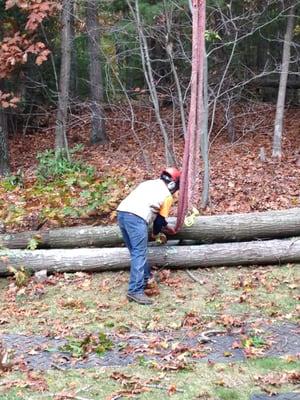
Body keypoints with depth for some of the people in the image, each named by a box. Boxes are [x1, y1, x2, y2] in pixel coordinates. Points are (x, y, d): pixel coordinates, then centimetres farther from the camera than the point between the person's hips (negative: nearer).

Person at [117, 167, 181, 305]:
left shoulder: (148, 183, 29)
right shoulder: (167, 196, 11)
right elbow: (160, 219, 16)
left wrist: (165, 226, 42)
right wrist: (155, 233, 36)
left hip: (121, 212, 8)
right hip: (136, 218, -7)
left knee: (136, 252, 18)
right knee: (139, 254, -8)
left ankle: (144, 279, 29)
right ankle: (135, 291, -13)